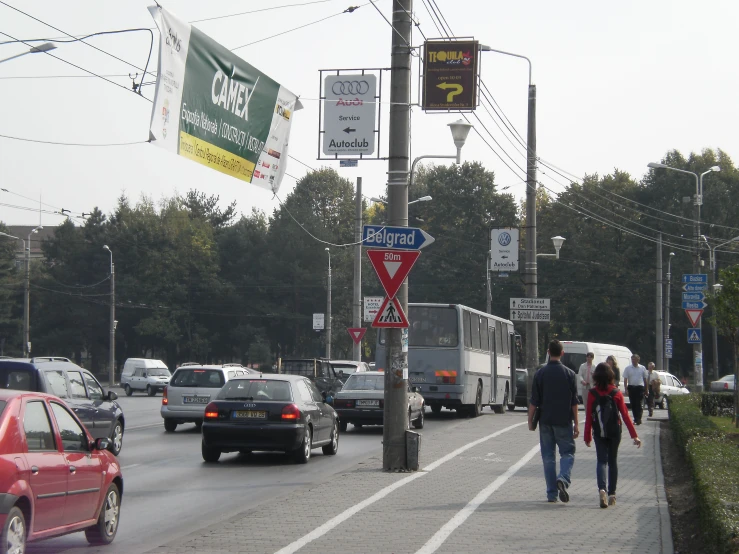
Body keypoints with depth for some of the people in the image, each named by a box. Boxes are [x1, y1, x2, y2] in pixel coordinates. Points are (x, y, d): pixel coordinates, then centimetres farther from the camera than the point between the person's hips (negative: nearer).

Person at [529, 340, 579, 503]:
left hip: (545, 421, 1)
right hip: (564, 421, -1)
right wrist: (576, 424, 3)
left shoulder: (540, 373, -2)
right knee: (567, 452, 8)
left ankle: (552, 494, 6)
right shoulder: (569, 374, -2)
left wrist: (530, 421, 7)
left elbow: (534, 401, -3)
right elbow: (574, 402, -2)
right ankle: (563, 479, -20)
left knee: (548, 456, 7)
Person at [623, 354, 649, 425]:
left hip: (640, 388, -2)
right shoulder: (627, 368, 5)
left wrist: (646, 389, 11)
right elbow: (625, 379, 1)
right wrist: (626, 389, -9)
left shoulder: (642, 368, 6)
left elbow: (645, 379, 12)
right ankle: (636, 418, 14)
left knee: (639, 404, -11)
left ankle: (638, 419, -14)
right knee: (633, 404, 5)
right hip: (631, 387, 2)